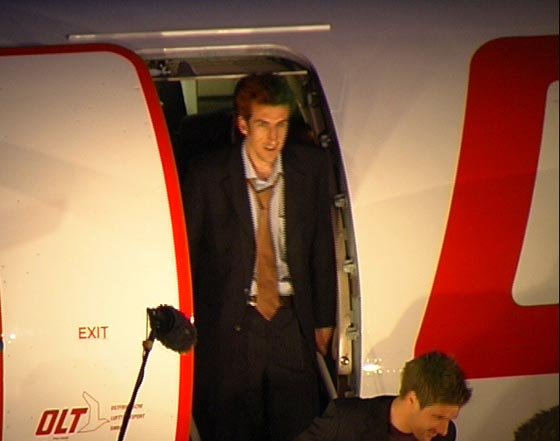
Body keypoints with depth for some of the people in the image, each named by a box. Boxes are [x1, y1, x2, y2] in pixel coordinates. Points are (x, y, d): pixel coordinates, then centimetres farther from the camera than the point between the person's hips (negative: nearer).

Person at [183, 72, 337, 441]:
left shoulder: (311, 168, 1)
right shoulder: (206, 178, -7)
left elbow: (322, 246, 9)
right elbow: (187, 257, -1)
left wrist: (324, 319, 12)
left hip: (292, 324, 2)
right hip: (230, 326, -2)